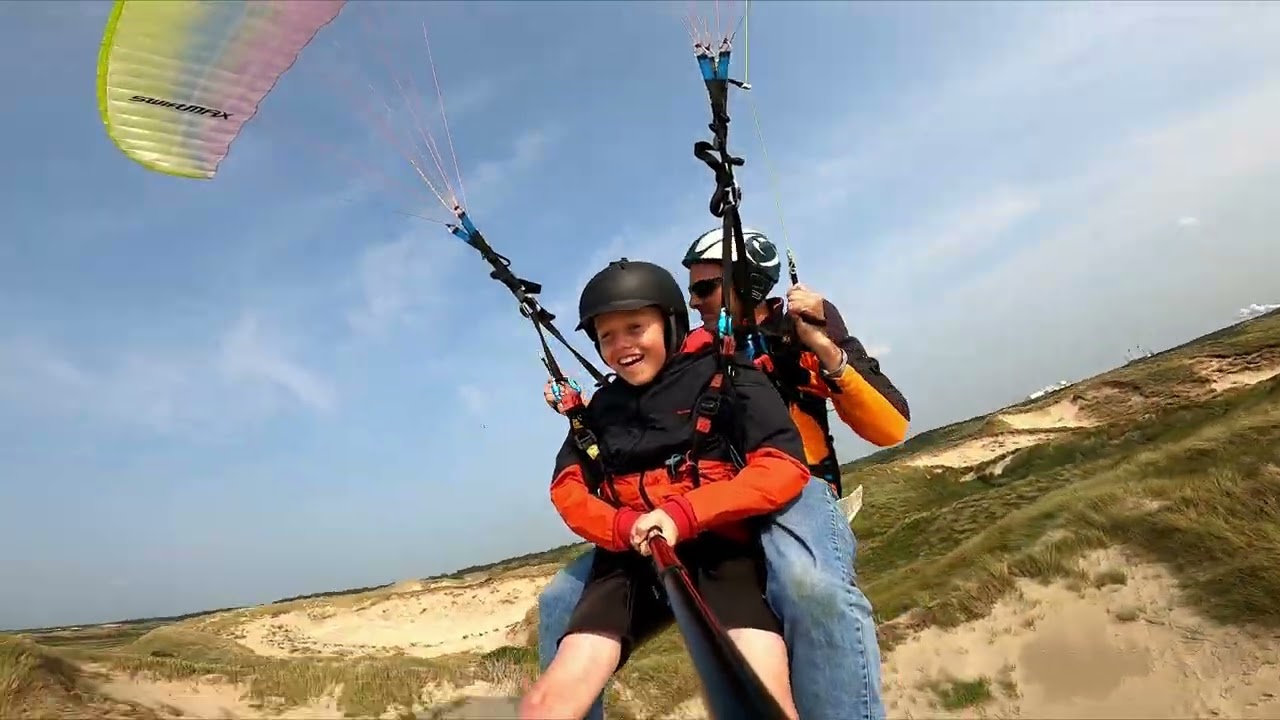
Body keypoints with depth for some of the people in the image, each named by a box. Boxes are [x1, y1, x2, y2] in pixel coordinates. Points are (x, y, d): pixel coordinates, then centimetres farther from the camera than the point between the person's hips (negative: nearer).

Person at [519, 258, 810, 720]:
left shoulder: (727, 380, 2)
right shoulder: (601, 407, 17)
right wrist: (627, 528, -11)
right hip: (632, 560, 4)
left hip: (723, 552, -3)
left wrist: (683, 514, -20)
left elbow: (785, 468, -8)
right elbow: (568, 488, 11)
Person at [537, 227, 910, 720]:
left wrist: (827, 352, -12)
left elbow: (890, 429, 0)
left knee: (811, 587, -42)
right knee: (563, 600, -6)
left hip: (794, 492, -4)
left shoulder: (803, 329, 9)